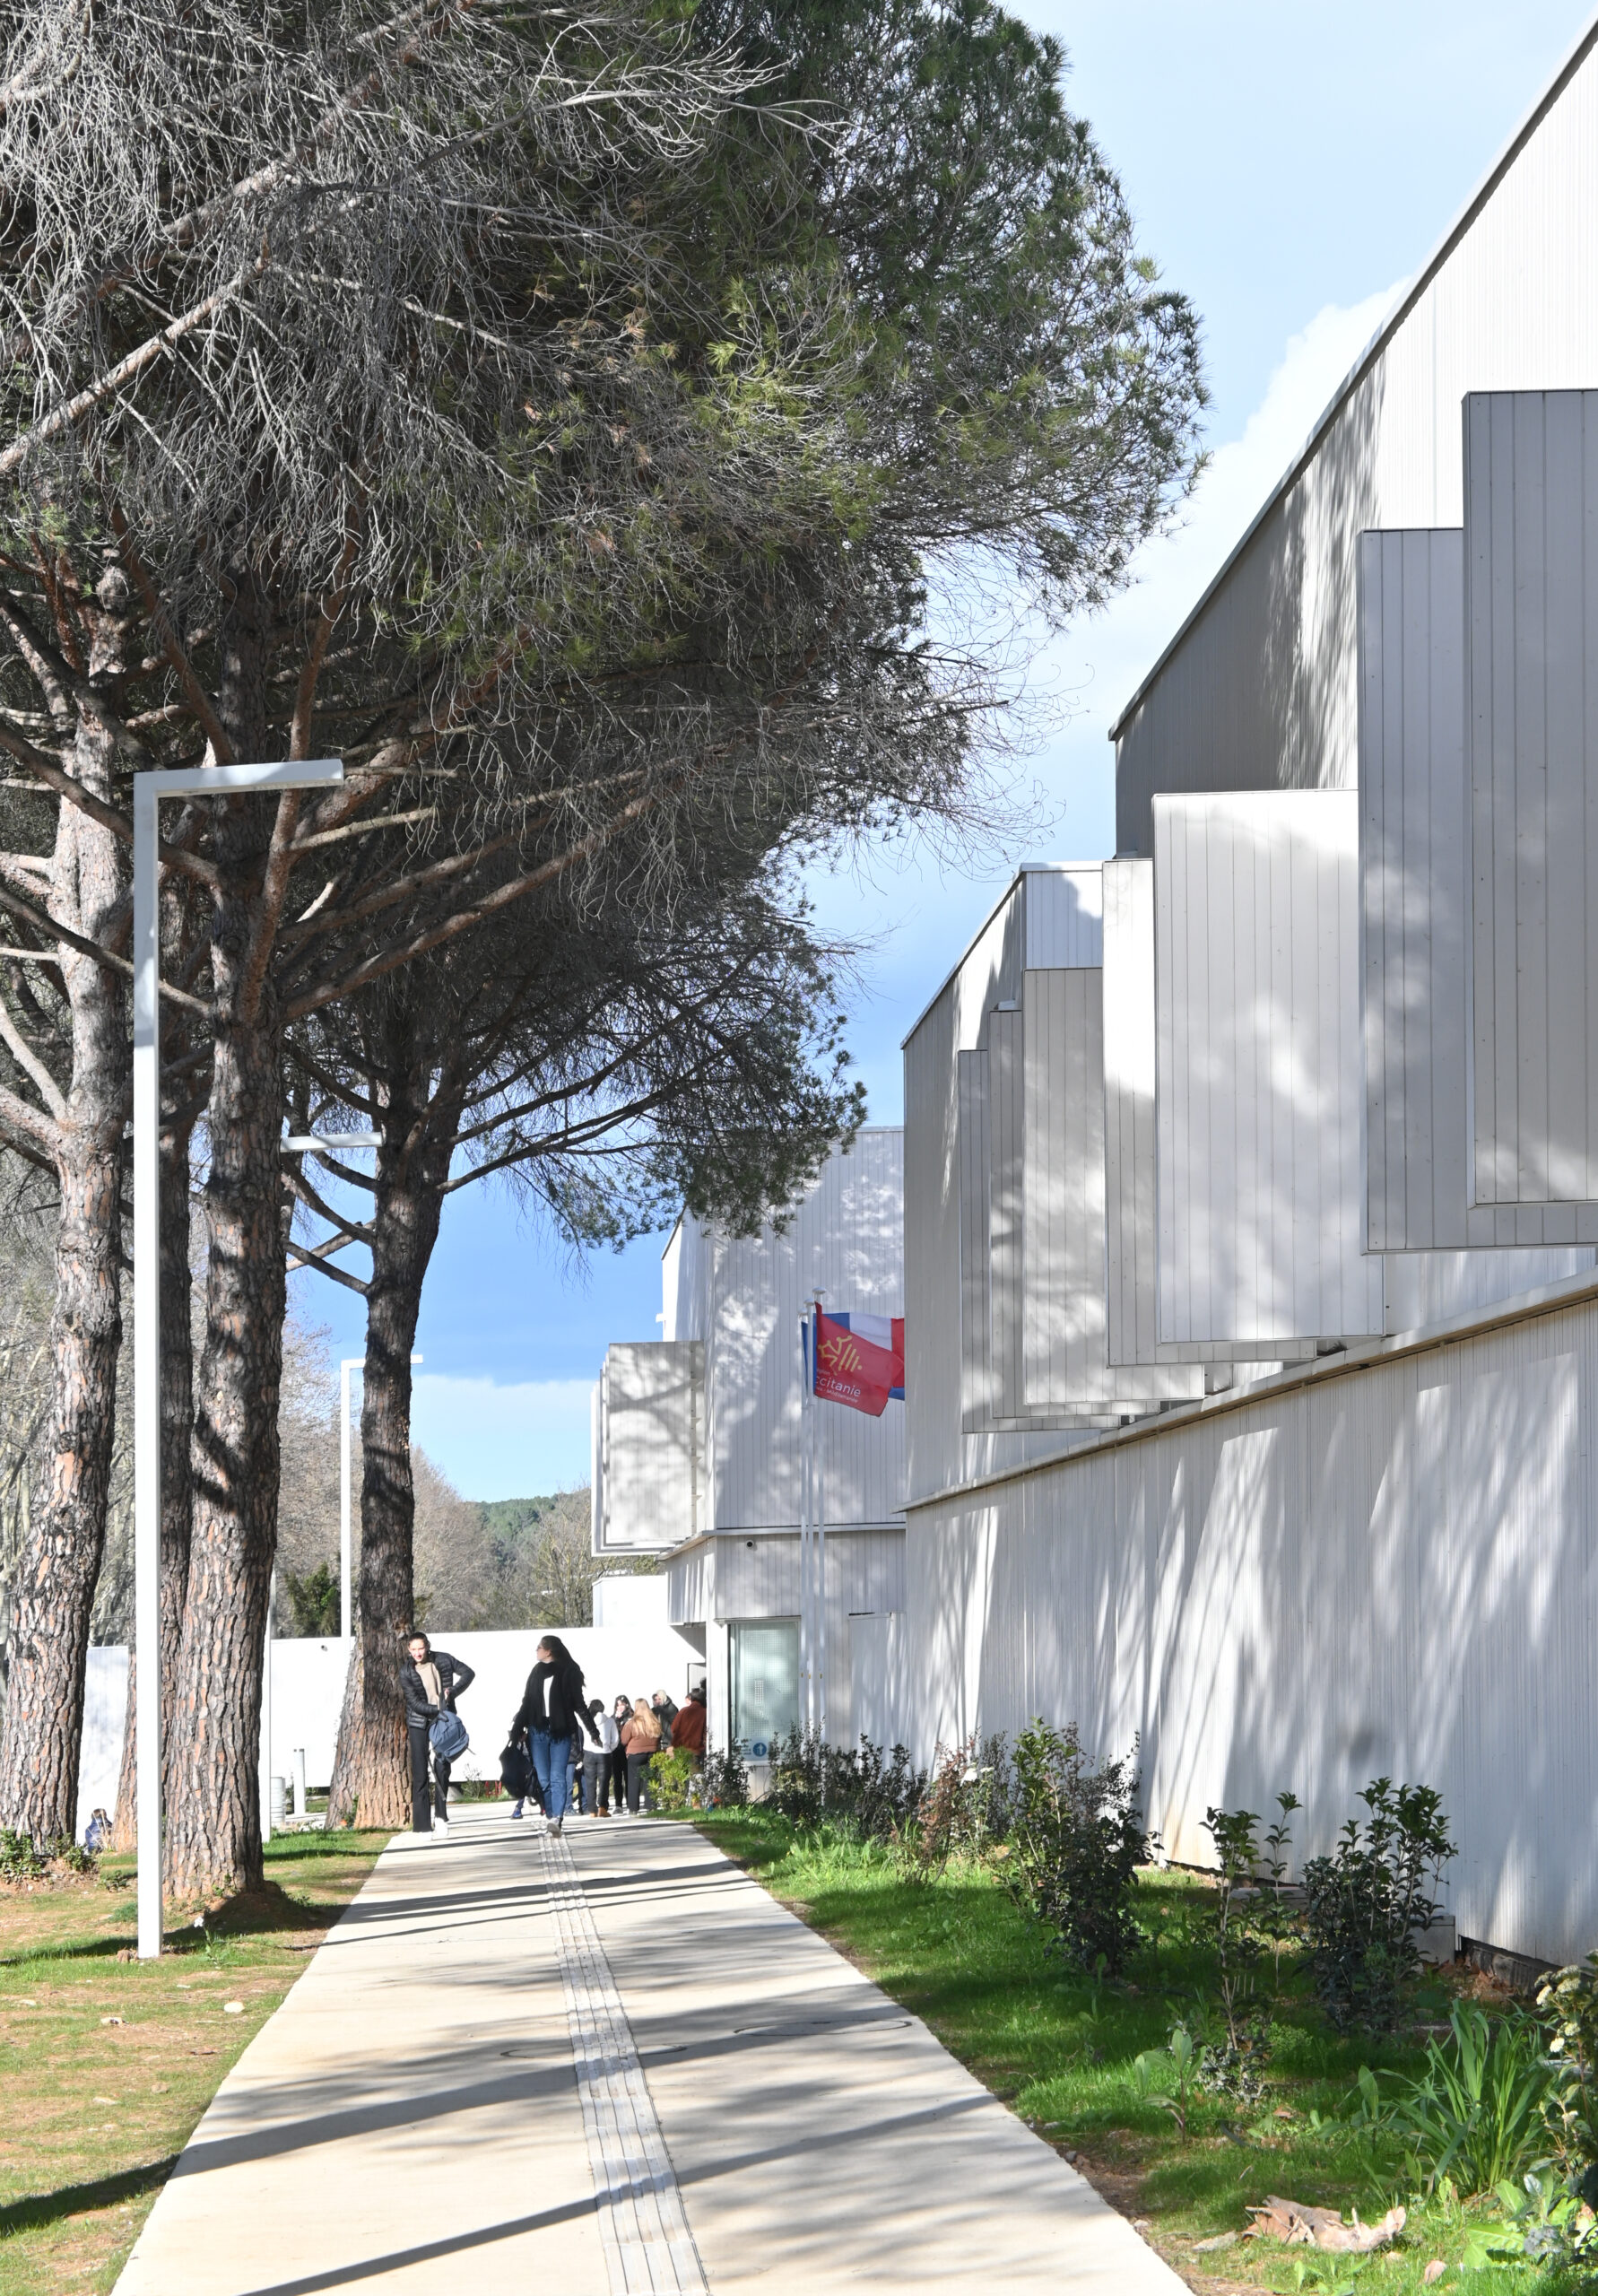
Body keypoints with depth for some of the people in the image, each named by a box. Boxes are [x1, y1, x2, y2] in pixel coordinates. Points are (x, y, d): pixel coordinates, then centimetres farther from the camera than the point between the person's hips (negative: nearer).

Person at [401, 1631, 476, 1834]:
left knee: (442, 1768, 1)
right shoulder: (406, 1672, -9)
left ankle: (441, 1814, 18)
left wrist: (453, 1691, -9)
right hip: (419, 1724, -2)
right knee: (420, 1775, -5)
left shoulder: (443, 1660, -3)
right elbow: (415, 1703, -14)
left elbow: (468, 1673, 5)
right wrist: (438, 1709, -24)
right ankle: (421, 1824, -6)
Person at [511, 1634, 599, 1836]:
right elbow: (526, 1704, 17)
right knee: (543, 1779, -1)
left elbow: (579, 1704, 2)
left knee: (557, 1777, -12)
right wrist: (515, 1730, 15)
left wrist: (592, 1731, 0)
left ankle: (557, 1818, -20)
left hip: (561, 1733, -4)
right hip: (538, 1732, 4)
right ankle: (552, 1816, 6)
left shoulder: (568, 1672, -1)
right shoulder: (537, 1672, 13)